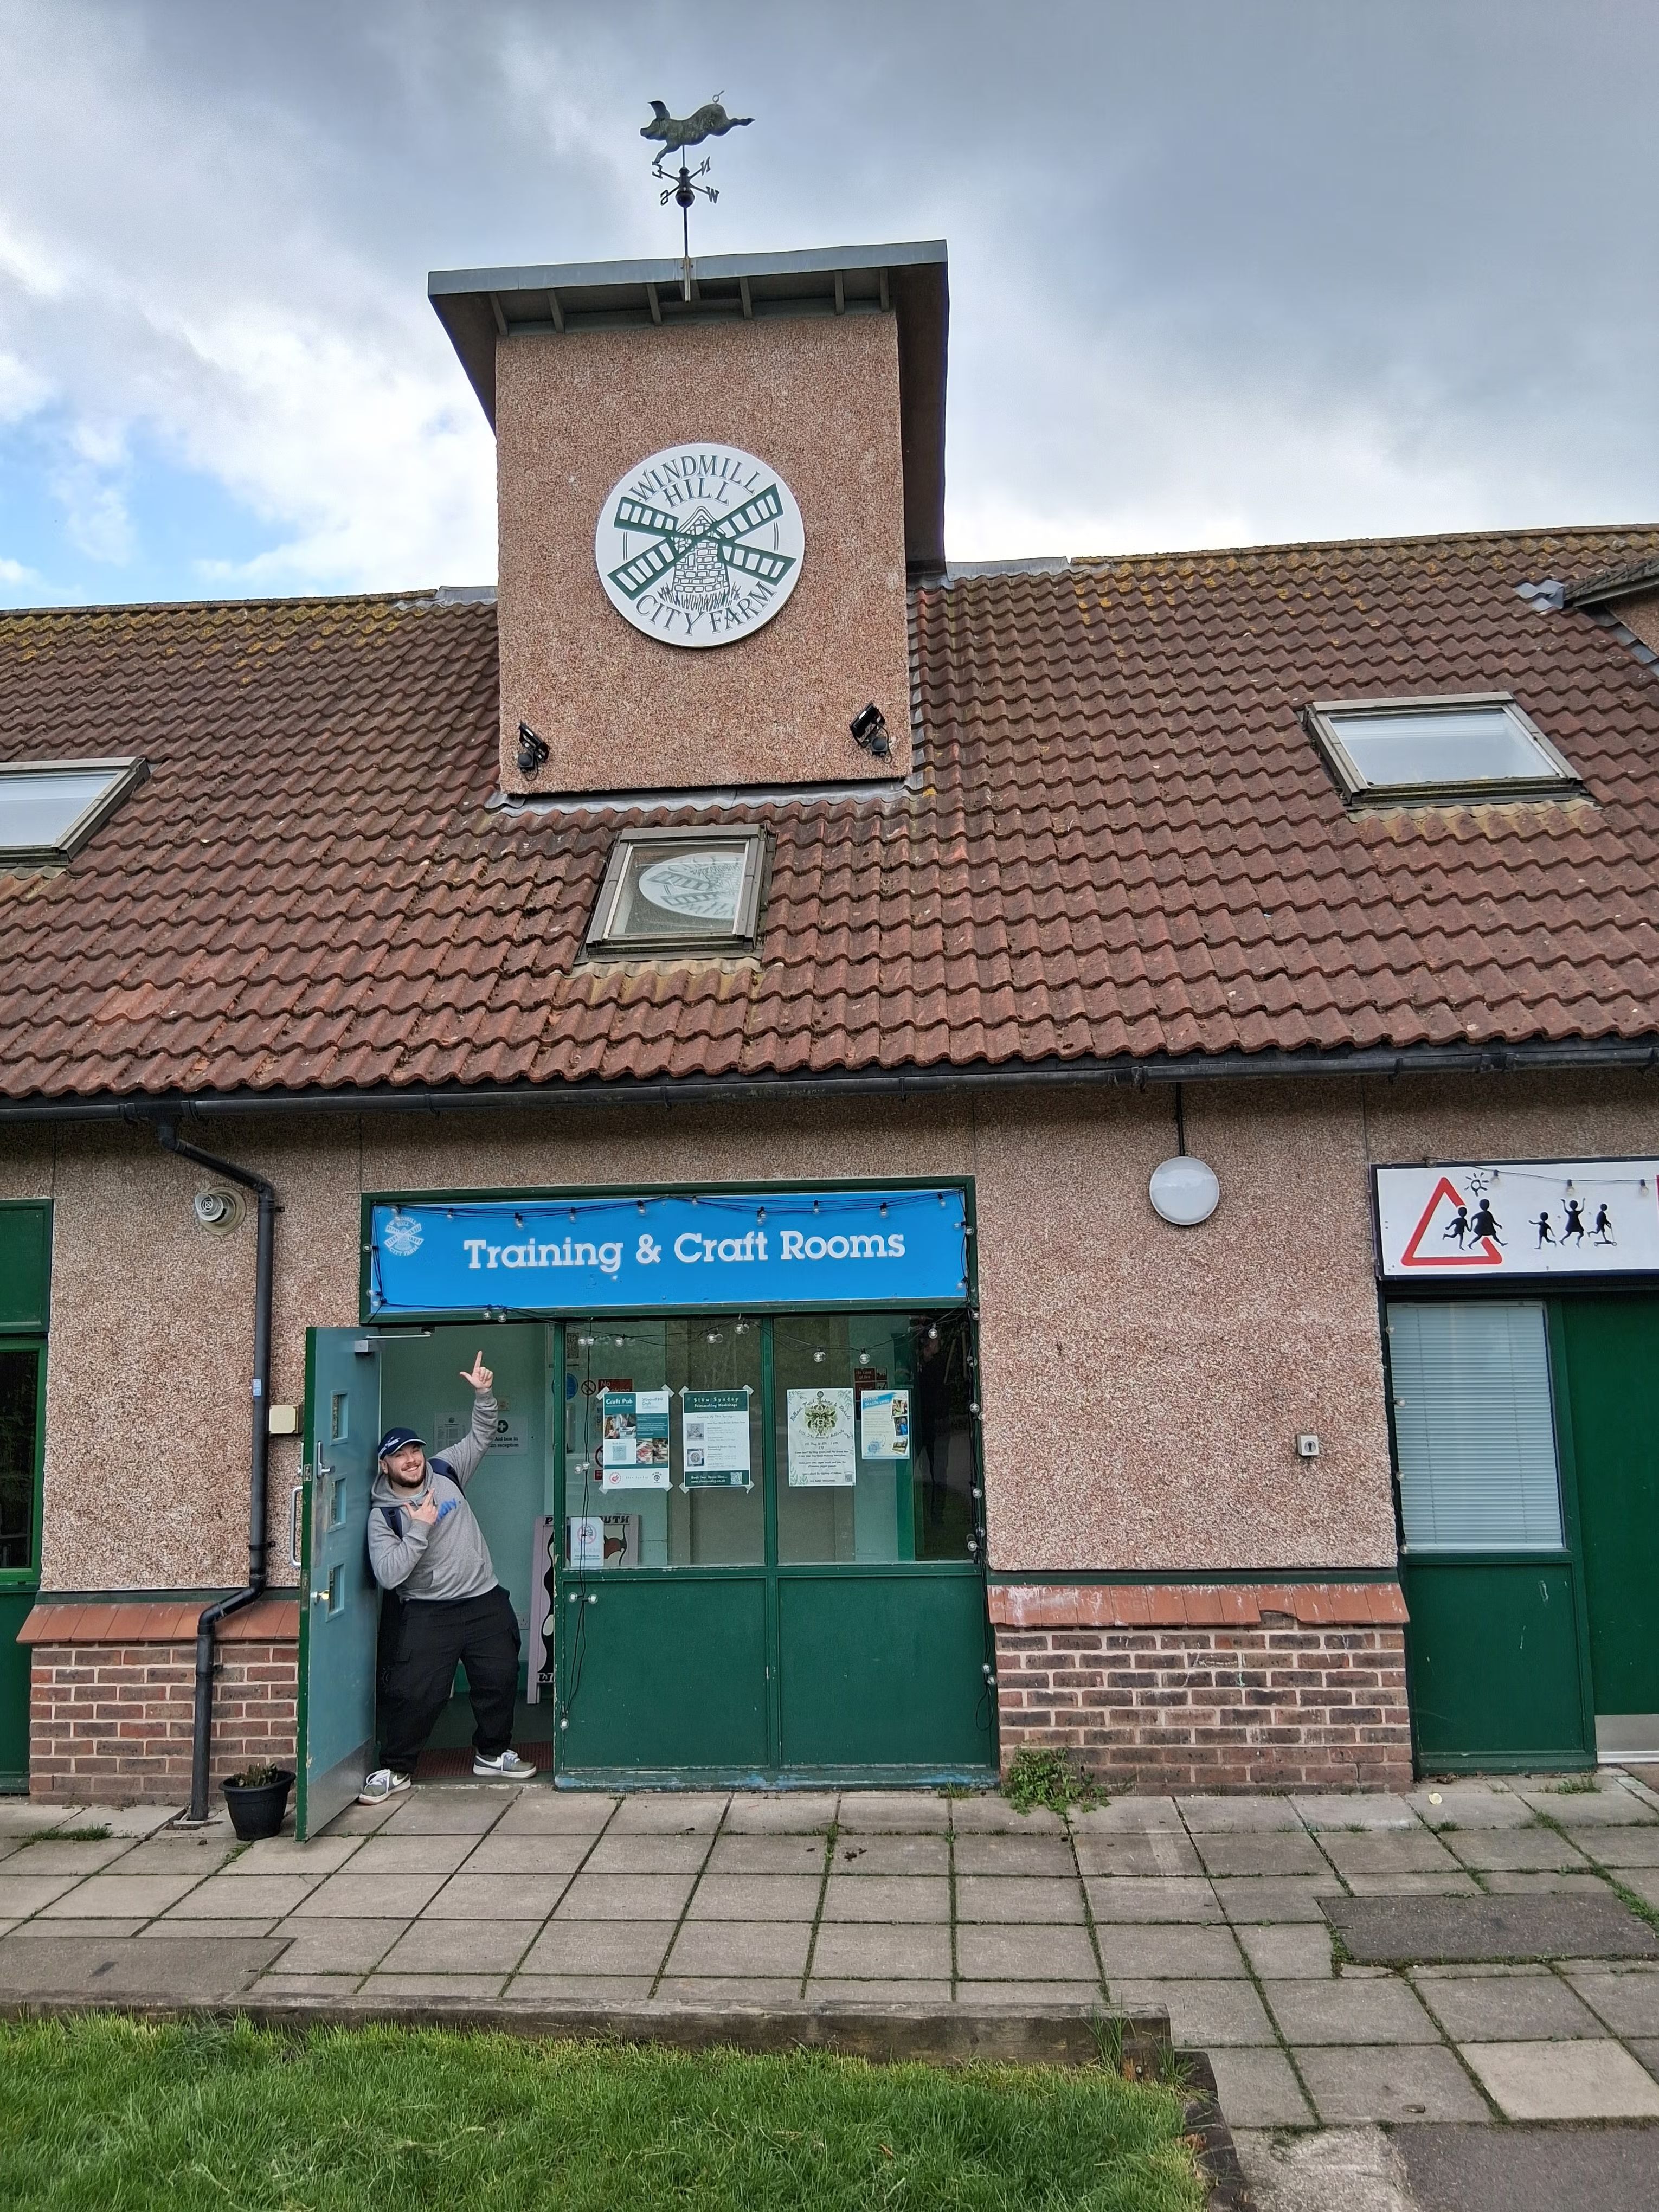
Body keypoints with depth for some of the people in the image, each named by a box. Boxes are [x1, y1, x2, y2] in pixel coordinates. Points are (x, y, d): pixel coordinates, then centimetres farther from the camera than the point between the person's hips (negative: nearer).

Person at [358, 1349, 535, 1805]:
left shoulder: (445, 1473, 1)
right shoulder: (382, 1515, -10)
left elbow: (481, 1437, 11)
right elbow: (388, 1576, -19)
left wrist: (483, 1395, -6)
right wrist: (419, 1530, -23)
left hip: (484, 1601, 4)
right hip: (426, 1611, -4)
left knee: (500, 1680, 9)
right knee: (413, 1691, -7)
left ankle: (492, 1754, 29)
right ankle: (394, 1770, 13)